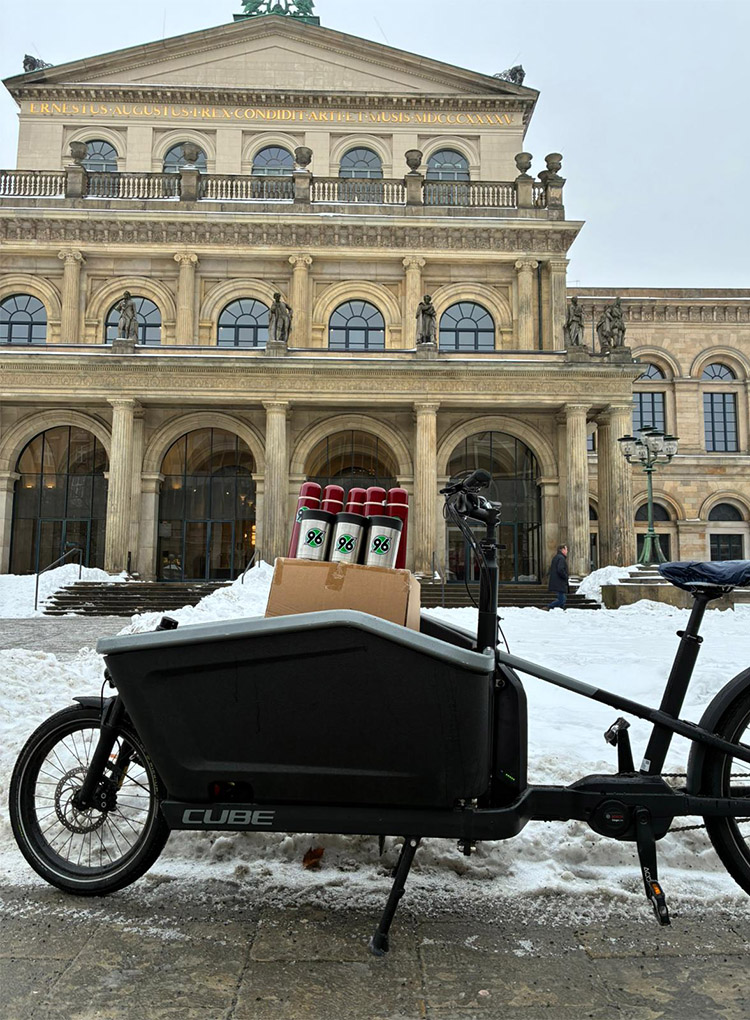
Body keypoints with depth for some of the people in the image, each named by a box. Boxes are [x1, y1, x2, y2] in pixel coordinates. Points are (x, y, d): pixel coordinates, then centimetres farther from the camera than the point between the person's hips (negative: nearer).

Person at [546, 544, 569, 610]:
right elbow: (560, 570, -27)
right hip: (560, 583, -11)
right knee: (561, 600, -11)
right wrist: (566, 577, -11)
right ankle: (547, 608, -17)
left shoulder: (555, 557, 17)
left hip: (555, 583, 11)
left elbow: (551, 569, 20)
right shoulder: (561, 558, -13)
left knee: (563, 599, 13)